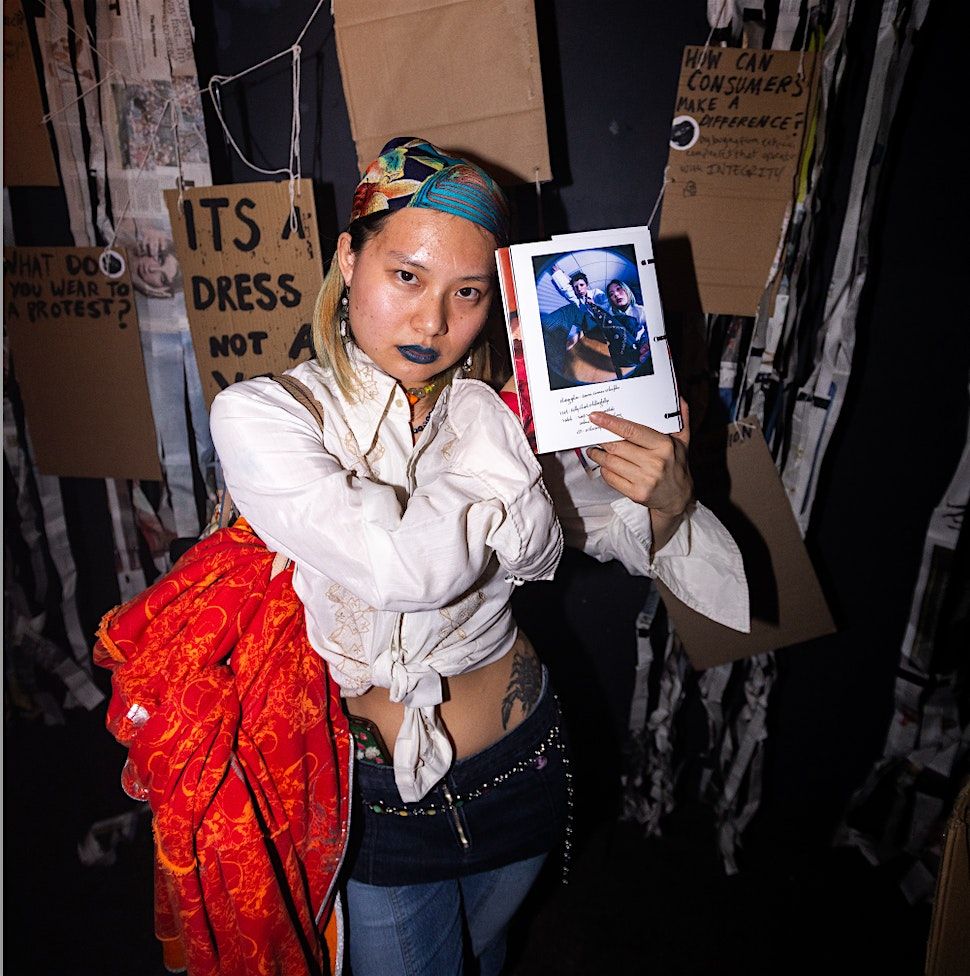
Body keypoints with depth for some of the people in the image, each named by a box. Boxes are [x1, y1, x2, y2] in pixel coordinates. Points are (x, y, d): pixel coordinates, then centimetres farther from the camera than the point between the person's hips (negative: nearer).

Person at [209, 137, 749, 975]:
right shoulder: (261, 414, -20)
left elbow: (631, 536, -1)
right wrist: (524, 454, -22)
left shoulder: (502, 411, -11)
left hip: (521, 763, 3)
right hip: (378, 799, -2)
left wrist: (669, 500, -23)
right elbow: (408, 565, -35)